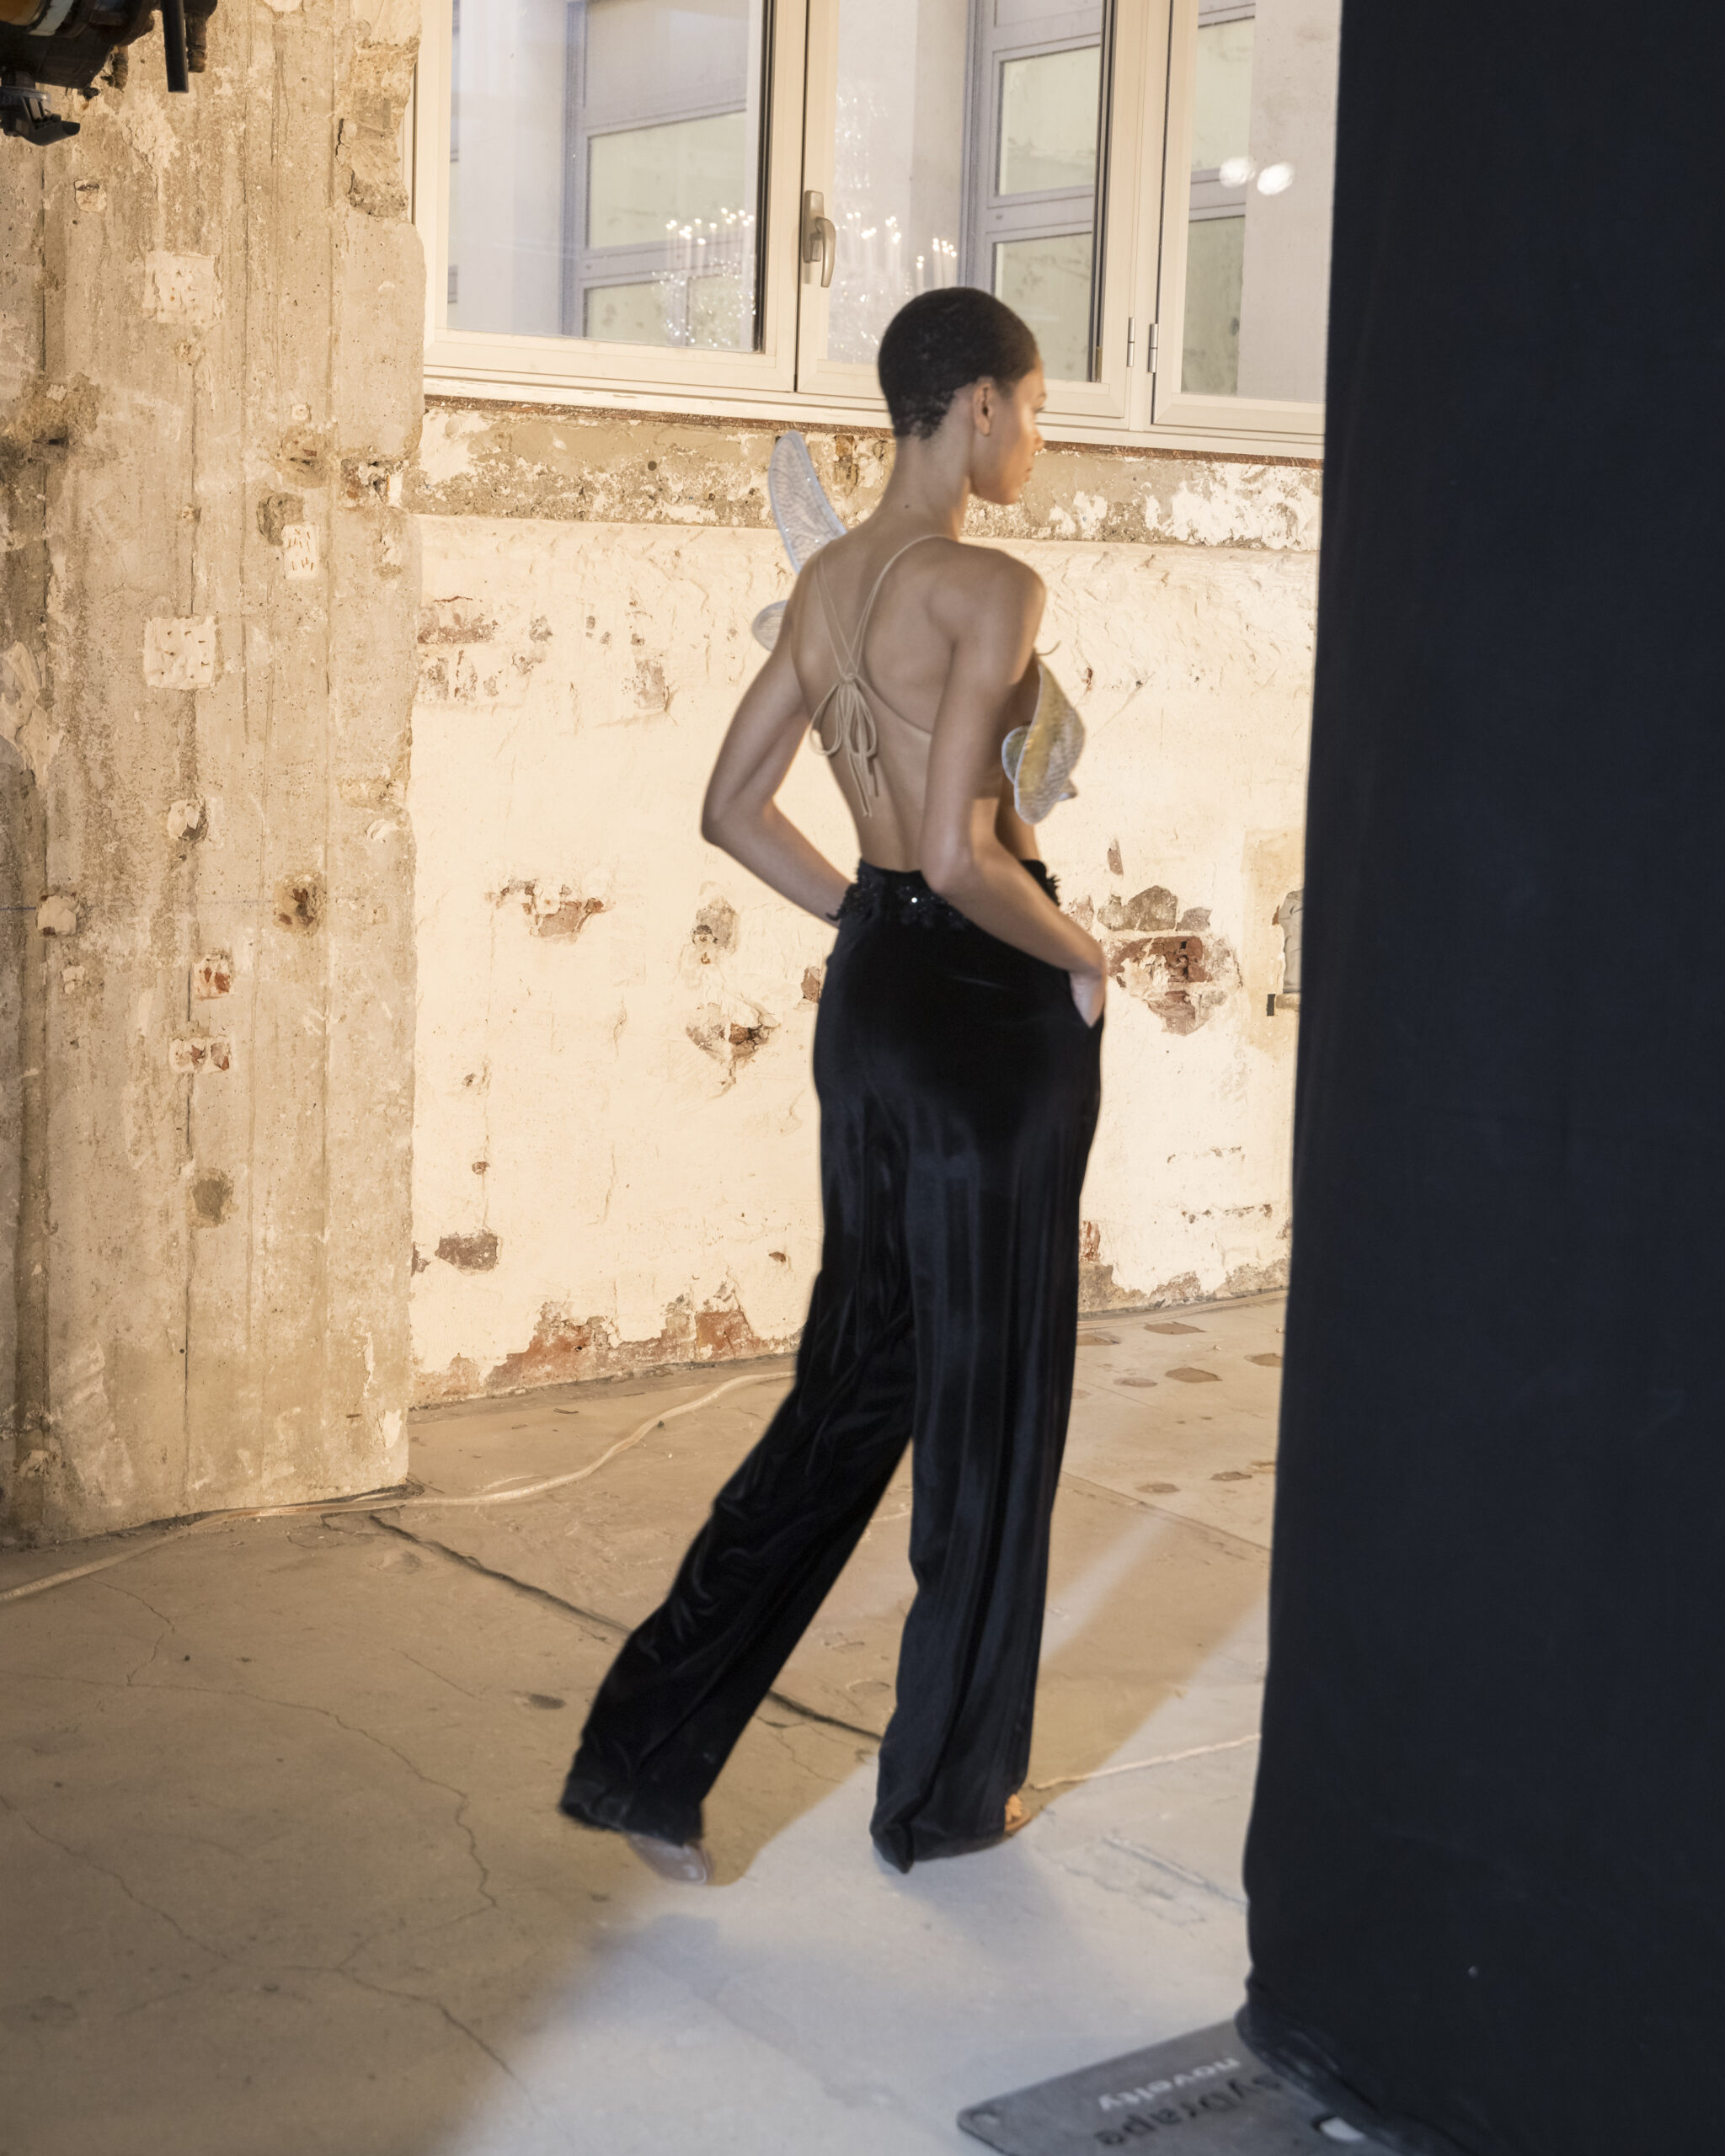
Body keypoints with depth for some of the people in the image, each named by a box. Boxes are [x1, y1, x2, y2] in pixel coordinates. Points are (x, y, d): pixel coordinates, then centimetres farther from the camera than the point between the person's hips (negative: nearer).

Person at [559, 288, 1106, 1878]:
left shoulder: (829, 579, 9)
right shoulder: (992, 589, -16)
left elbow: (733, 809, 12)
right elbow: (960, 854, -24)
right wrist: (1081, 954, -7)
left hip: (873, 992, 8)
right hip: (989, 1012, -8)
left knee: (860, 1378, 16)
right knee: (992, 1397, 8)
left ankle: (651, 1753, 14)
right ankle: (947, 1790, 24)